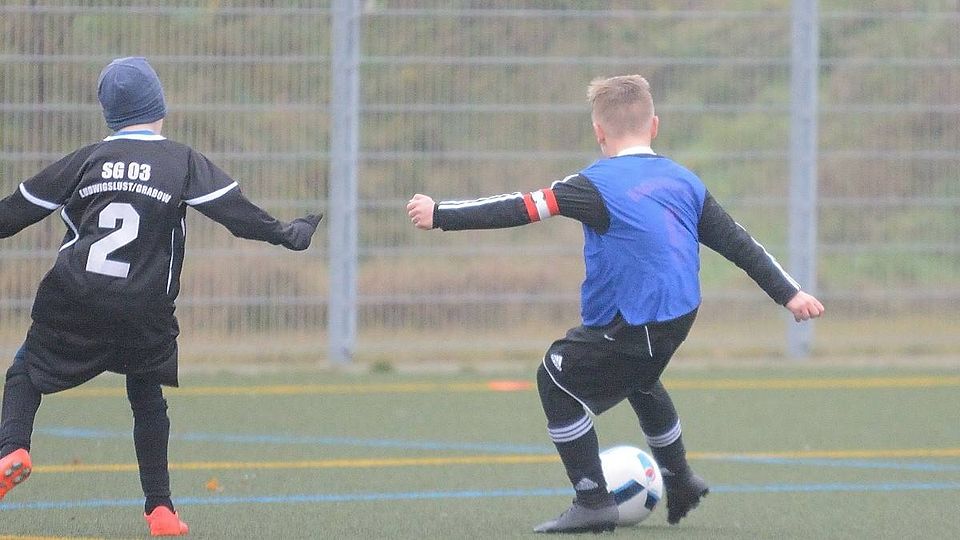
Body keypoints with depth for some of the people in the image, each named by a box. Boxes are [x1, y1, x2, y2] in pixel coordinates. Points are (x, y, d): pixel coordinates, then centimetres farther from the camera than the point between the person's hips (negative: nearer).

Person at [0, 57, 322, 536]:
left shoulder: (86, 160, 6)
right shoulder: (182, 162, 2)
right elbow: (236, 212, -3)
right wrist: (288, 235, 9)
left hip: (72, 299, 0)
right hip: (145, 312, 0)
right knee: (147, 395, 18)